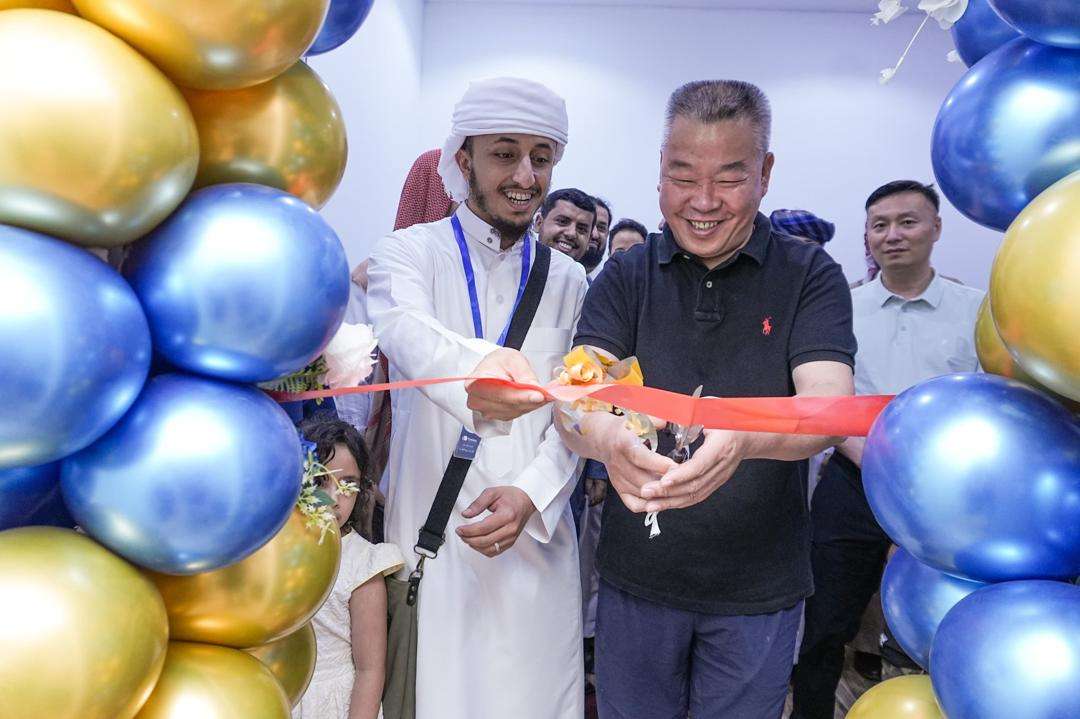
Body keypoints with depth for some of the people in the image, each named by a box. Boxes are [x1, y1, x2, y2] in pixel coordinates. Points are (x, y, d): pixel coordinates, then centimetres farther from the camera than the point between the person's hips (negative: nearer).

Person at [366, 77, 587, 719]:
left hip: (536, 543, 3)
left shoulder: (567, 280, 8)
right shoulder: (409, 252, -1)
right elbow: (405, 329, -25)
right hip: (429, 538, -2)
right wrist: (475, 370, -47)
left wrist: (530, 495, -15)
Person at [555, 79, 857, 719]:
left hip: (758, 587, -1)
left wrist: (744, 437, -43)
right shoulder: (626, 276, -1)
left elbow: (828, 404, -20)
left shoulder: (811, 276, -5)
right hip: (637, 575, 1)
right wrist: (607, 437, -39)